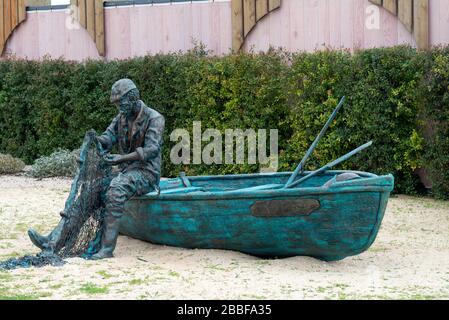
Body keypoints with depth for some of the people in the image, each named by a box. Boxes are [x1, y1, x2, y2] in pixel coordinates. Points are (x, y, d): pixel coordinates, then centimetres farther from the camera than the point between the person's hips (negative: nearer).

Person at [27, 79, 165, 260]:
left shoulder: (154, 118, -9)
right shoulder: (121, 119, 14)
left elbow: (151, 150, -21)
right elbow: (107, 138, 4)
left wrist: (121, 159, -32)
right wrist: (94, 140, -22)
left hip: (146, 173, -7)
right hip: (125, 172, 7)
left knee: (116, 190, -38)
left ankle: (107, 248, -38)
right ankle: (53, 240, -25)